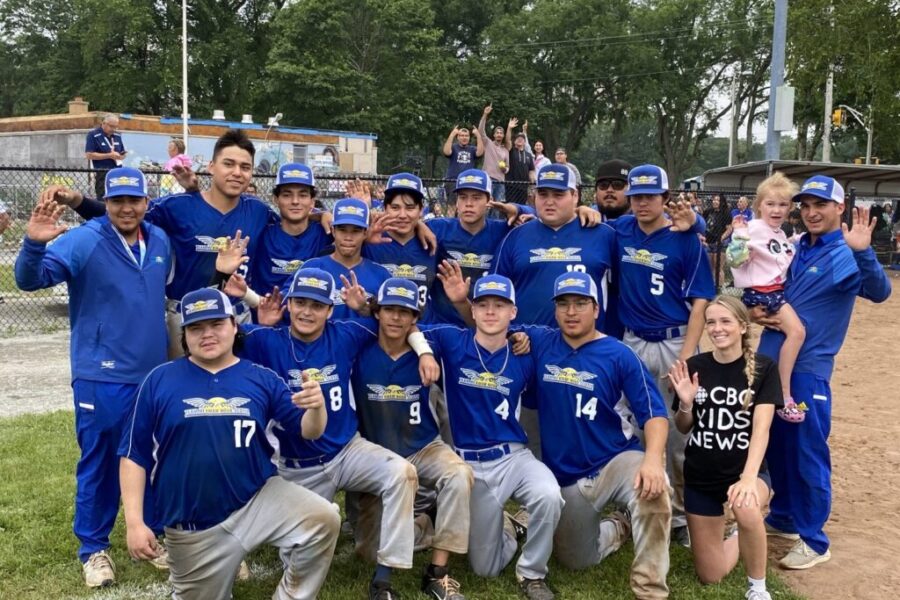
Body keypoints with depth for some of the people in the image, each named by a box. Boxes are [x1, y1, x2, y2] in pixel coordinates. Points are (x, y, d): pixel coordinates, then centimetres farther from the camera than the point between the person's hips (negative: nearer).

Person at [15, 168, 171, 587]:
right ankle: (93, 548, 21)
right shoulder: (82, 241, -11)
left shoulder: (160, 241, 7)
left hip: (154, 373, 5)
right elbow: (31, 279, -24)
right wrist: (34, 245, -43)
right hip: (102, 377, -5)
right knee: (99, 463, 4)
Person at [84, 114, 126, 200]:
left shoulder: (117, 135, 12)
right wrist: (109, 155, -17)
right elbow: (89, 155, -13)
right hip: (102, 174, -6)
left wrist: (121, 156, -5)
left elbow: (123, 153, 21)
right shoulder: (93, 135, -6)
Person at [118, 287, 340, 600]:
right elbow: (134, 455, -1)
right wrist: (134, 522, -7)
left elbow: (308, 431, -2)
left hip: (258, 500, 0)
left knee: (323, 519, -23)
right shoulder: (160, 380, -3)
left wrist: (316, 407, -26)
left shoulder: (261, 378, 0)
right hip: (193, 524, 0)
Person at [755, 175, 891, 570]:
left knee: (807, 454, 0)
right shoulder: (792, 249, 10)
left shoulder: (845, 256, -11)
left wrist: (863, 251, -47)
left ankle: (813, 541, 13)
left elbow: (879, 291, -29)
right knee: (775, 445, 18)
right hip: (770, 361, 7)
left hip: (807, 370, -7)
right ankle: (783, 518, 35)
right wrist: (754, 310, -3)